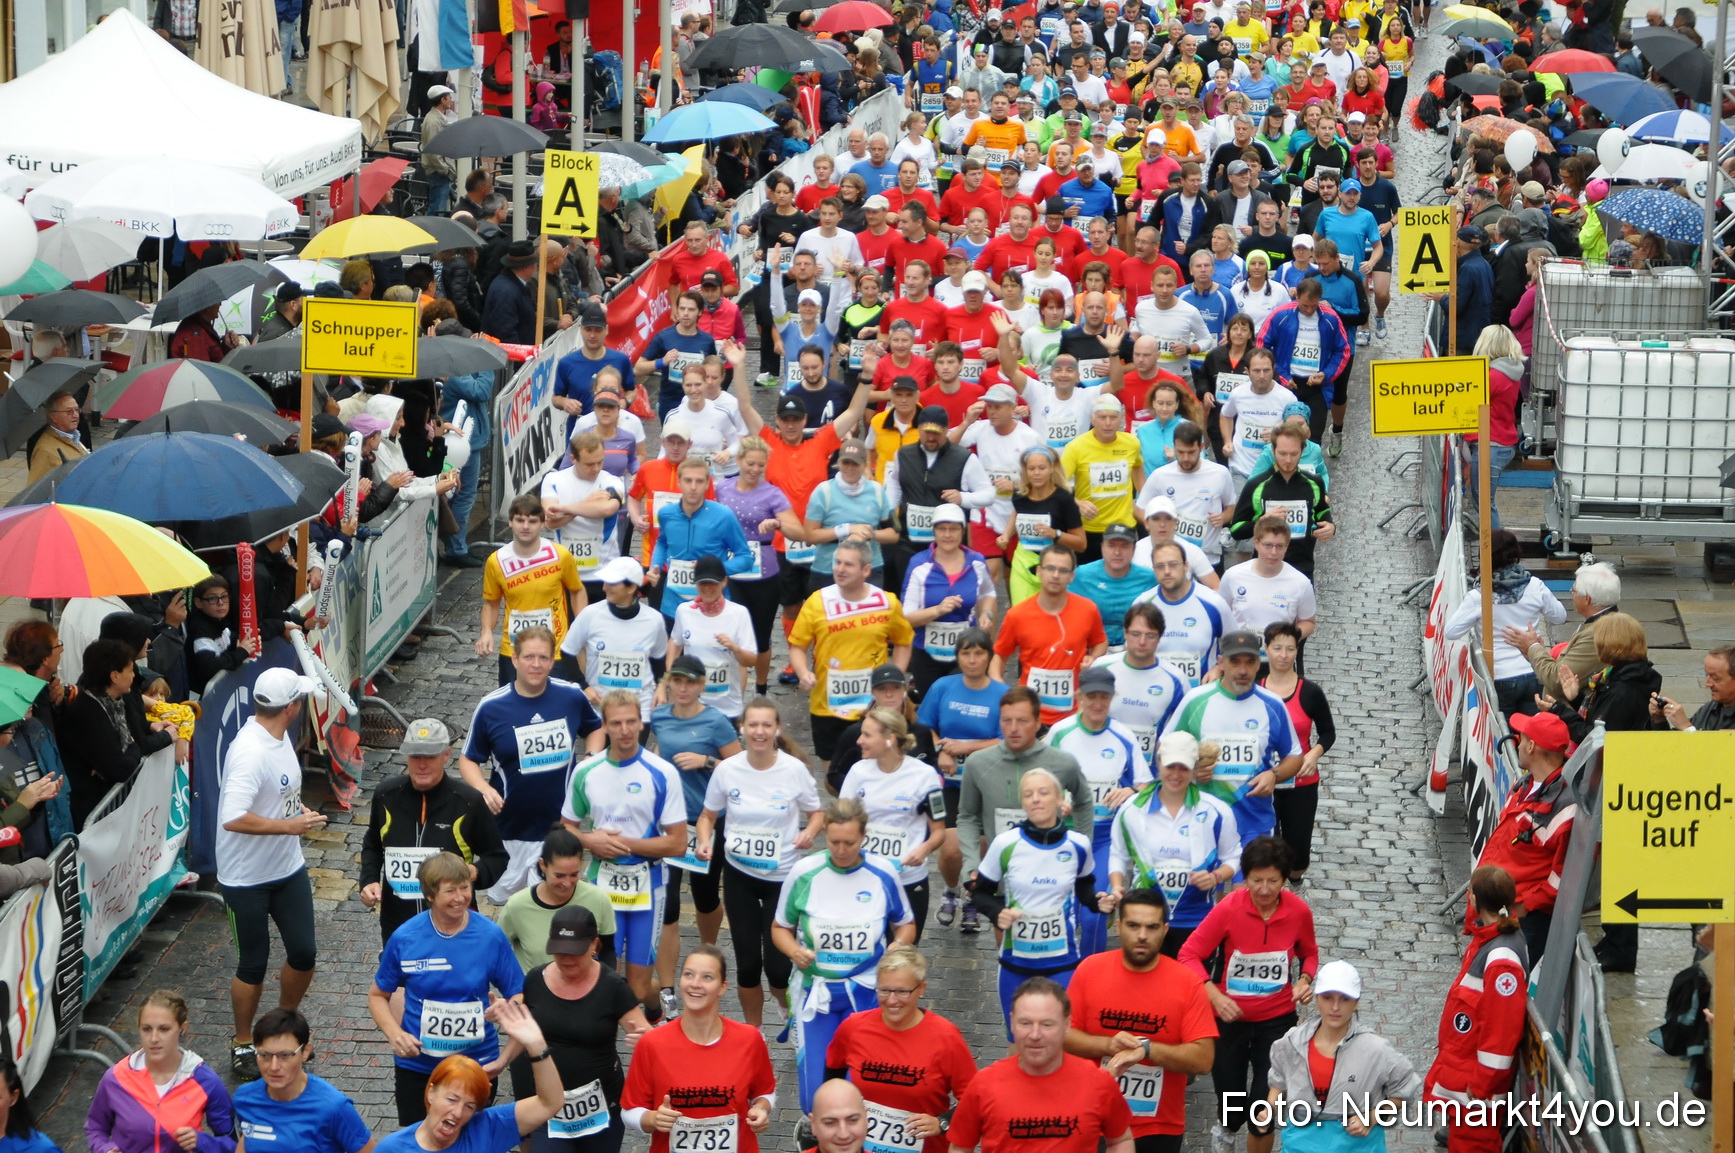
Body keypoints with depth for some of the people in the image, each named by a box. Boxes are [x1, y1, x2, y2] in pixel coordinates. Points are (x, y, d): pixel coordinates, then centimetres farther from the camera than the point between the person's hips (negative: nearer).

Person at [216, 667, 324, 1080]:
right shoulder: (250, 752, -28)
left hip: (288, 868, 8)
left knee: (303, 953, 11)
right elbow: (233, 818, -35)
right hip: (247, 878, -8)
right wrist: (290, 825, -28)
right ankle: (243, 1048, 23)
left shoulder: (279, 737, 3)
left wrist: (299, 810, 2)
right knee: (254, 964, 5)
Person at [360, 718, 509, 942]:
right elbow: (372, 846, 18)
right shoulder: (386, 795, -1)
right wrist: (369, 880, 1)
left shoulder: (468, 802, -10)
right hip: (396, 925, 3)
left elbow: (496, 858, 0)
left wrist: (475, 872, -20)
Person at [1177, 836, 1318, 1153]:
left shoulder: (1299, 911, -11)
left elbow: (1309, 954, 9)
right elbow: (1189, 955, -15)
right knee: (1232, 1108, 8)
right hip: (1230, 1017, -1)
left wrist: (1306, 980, -11)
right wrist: (1215, 997, -27)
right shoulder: (1229, 908, -20)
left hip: (1277, 1018, 1)